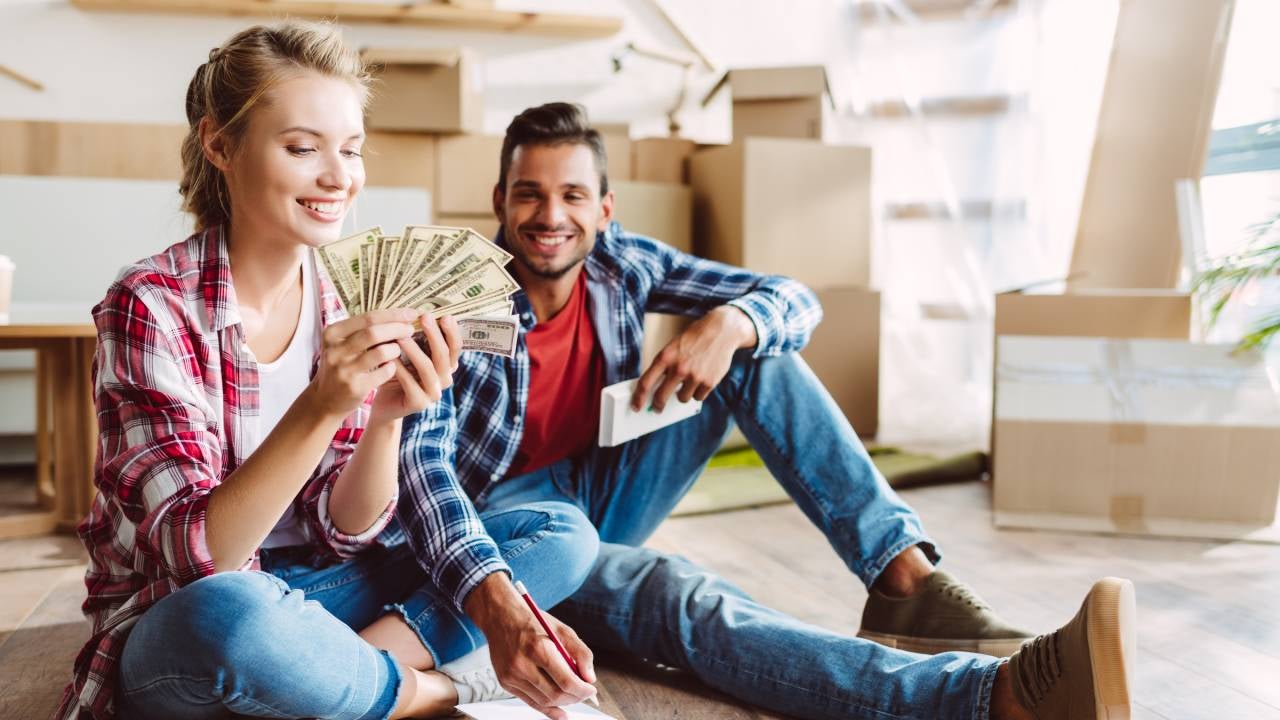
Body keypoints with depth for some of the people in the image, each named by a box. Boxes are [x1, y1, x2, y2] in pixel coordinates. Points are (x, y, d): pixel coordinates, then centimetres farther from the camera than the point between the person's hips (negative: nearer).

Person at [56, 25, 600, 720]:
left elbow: (344, 531, -5)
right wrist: (320, 407, -35)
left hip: (309, 590, 5)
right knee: (230, 613, -41)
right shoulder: (152, 305, -15)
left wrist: (388, 417, -24)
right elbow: (197, 555, -23)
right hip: (175, 628, -5)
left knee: (562, 533, -6)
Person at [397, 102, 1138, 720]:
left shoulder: (623, 263, -5)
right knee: (678, 595, -39)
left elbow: (796, 301, -4)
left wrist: (729, 324, -30)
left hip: (602, 493, 6)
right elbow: (423, 456, -31)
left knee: (755, 341, -13)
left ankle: (905, 577, -26)